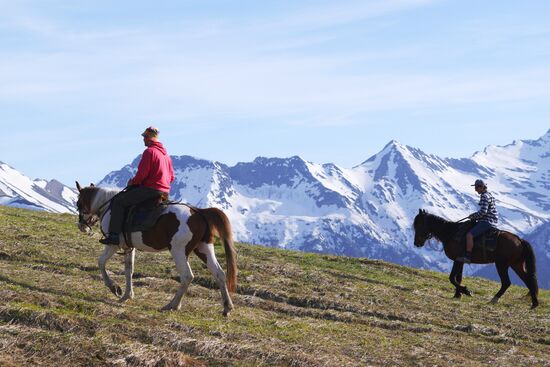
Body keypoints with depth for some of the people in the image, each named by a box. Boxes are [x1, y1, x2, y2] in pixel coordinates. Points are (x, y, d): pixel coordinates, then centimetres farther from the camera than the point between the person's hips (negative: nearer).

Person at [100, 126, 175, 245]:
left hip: (150, 189, -10)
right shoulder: (166, 154, 16)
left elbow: (141, 174, -17)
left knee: (118, 201, -7)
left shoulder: (149, 152, -12)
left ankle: (114, 235, -16)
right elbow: (171, 177, 20)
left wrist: (132, 182, 0)